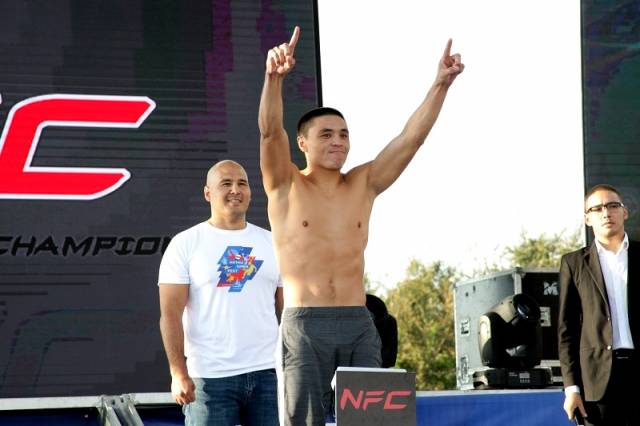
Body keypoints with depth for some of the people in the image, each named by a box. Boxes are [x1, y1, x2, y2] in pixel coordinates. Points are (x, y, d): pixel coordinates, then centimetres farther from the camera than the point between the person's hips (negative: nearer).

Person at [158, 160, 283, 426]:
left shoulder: (271, 243, 12)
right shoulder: (185, 244, 1)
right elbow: (170, 313, -5)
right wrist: (179, 373, -14)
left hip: (268, 374, 4)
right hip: (210, 377, -3)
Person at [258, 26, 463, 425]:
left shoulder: (363, 185, 11)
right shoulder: (286, 187, 1)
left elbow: (411, 138, 4)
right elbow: (270, 131, -16)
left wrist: (442, 84, -7)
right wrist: (274, 77, -33)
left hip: (359, 325, 4)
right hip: (305, 327, -4)